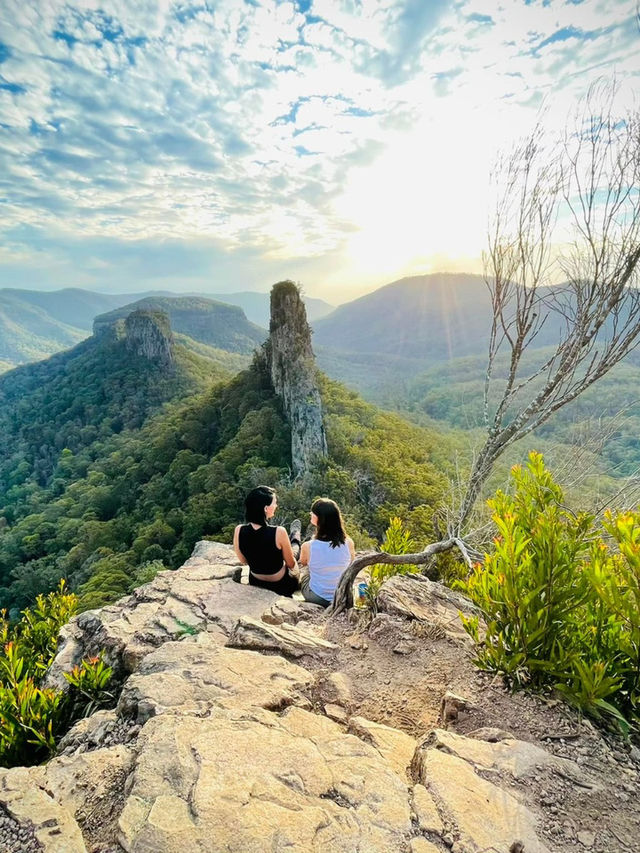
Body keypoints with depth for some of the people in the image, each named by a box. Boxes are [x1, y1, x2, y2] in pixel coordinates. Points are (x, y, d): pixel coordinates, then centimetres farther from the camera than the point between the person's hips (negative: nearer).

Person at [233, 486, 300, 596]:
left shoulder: (238, 531, -22)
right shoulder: (279, 532, -33)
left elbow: (243, 561, -3)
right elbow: (291, 564, -16)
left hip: (255, 584, 4)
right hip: (281, 586, -3)